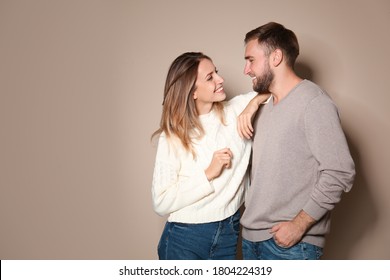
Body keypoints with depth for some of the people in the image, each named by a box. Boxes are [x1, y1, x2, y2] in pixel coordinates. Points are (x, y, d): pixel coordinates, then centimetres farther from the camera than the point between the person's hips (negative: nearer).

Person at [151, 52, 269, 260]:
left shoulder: (236, 111, -3)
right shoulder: (172, 137, -10)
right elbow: (161, 202, -14)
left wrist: (255, 102, -14)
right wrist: (209, 174, -19)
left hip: (228, 234, 3)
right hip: (184, 237, -3)